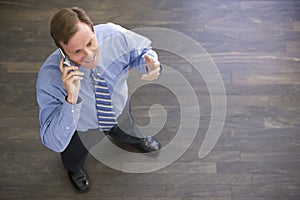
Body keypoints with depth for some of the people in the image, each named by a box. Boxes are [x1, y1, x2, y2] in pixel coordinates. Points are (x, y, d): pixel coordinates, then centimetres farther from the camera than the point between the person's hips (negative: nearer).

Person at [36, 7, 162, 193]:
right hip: (81, 127, -2)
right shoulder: (50, 77, -43)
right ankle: (74, 169, 67)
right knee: (73, 161, 28)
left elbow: (142, 51, -12)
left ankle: (138, 140, 74)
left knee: (133, 136, 34)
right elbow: (54, 143, -41)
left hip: (120, 109, 3)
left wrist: (151, 64, -38)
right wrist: (71, 99, -57)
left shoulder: (114, 36, -36)